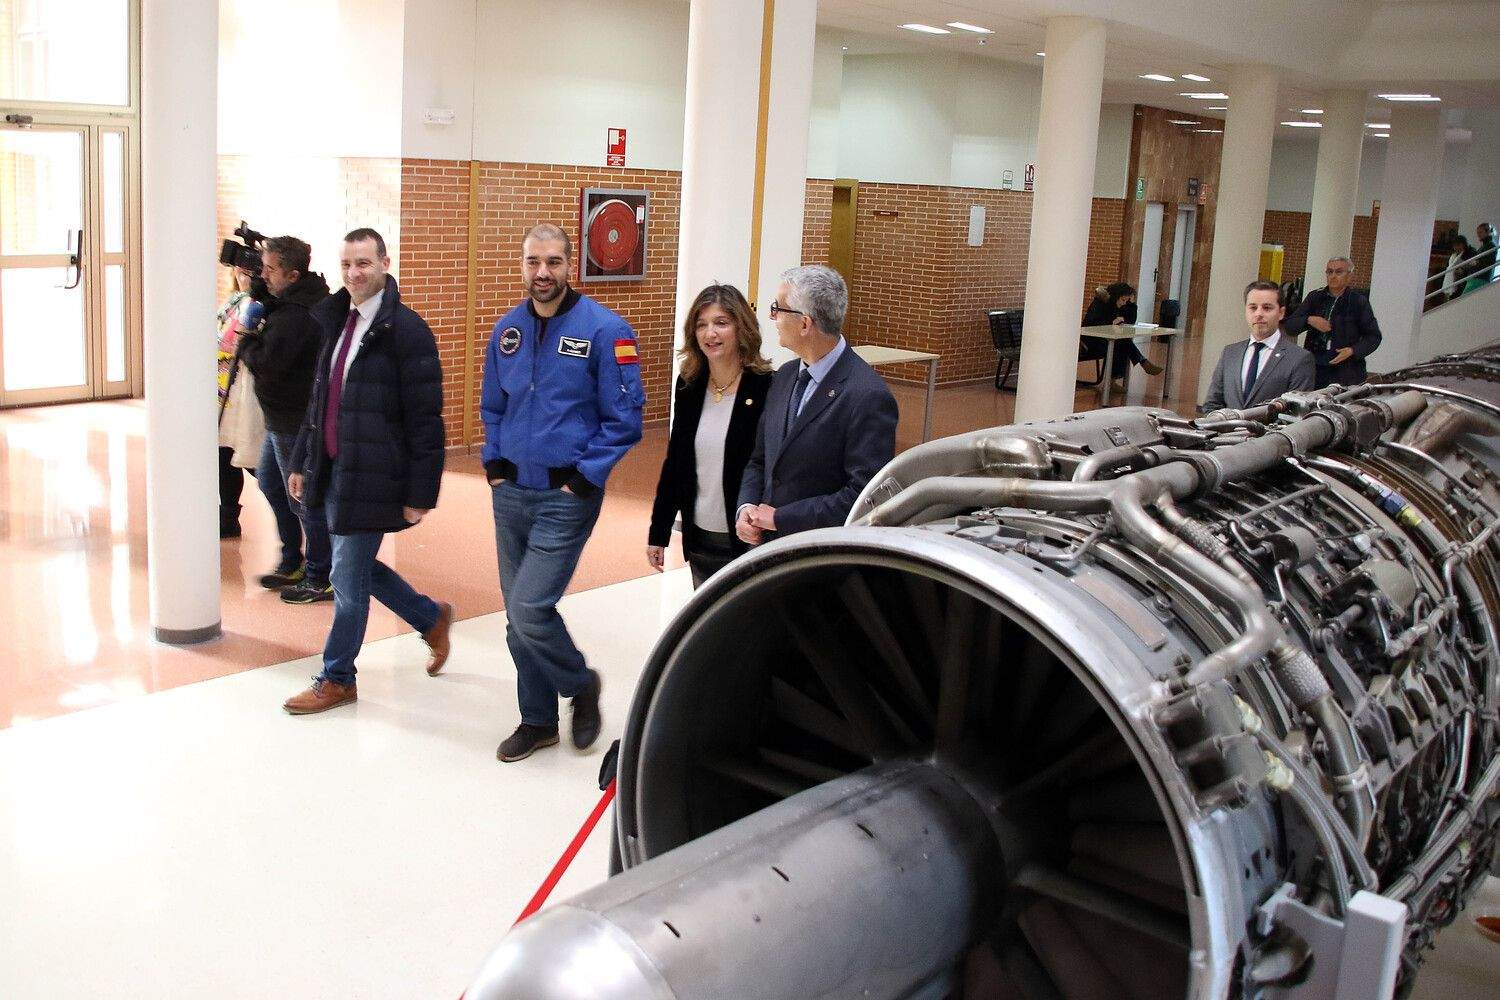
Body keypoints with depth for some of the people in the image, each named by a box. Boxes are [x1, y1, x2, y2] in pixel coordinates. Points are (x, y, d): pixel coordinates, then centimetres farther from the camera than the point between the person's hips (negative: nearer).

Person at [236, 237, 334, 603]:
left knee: (303, 498, -2)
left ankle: (321, 579, 9)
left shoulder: (294, 315, -24)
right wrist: (257, 285, -3)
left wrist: (246, 343, -8)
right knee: (271, 484, 23)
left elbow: (268, 362, -28)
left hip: (295, 421, -11)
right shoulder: (297, 300, 8)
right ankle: (292, 564, 35)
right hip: (284, 418, 11)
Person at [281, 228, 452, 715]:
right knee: (357, 569, 17)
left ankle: (336, 680, 19)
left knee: (347, 579, 2)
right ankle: (432, 617, 38)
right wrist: (302, 462, 17)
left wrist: (420, 494, -16)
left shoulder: (406, 331, -14)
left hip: (371, 475, -8)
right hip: (335, 469, 8)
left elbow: (425, 420, -15)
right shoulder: (337, 322, 10)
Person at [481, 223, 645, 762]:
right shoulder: (507, 329, 6)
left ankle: (580, 683, 17)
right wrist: (494, 462, 8)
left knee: (529, 610, -12)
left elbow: (624, 416, -10)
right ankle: (538, 720, 27)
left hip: (566, 498, -6)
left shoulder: (604, 329, -11)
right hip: (510, 494, 6)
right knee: (518, 617, 11)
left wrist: (586, 476, -13)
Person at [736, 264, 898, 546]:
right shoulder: (784, 377, 6)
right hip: (765, 545, 7)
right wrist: (746, 507, -4)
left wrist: (781, 518, -18)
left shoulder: (868, 397, -19)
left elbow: (866, 495, -22)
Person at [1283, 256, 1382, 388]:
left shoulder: (1358, 301, 1)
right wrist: (1309, 320, -13)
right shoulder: (1315, 297, 9)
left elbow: (1374, 336, 4)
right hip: (1314, 368, 3)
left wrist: (1353, 351, -13)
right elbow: (1289, 326, 6)